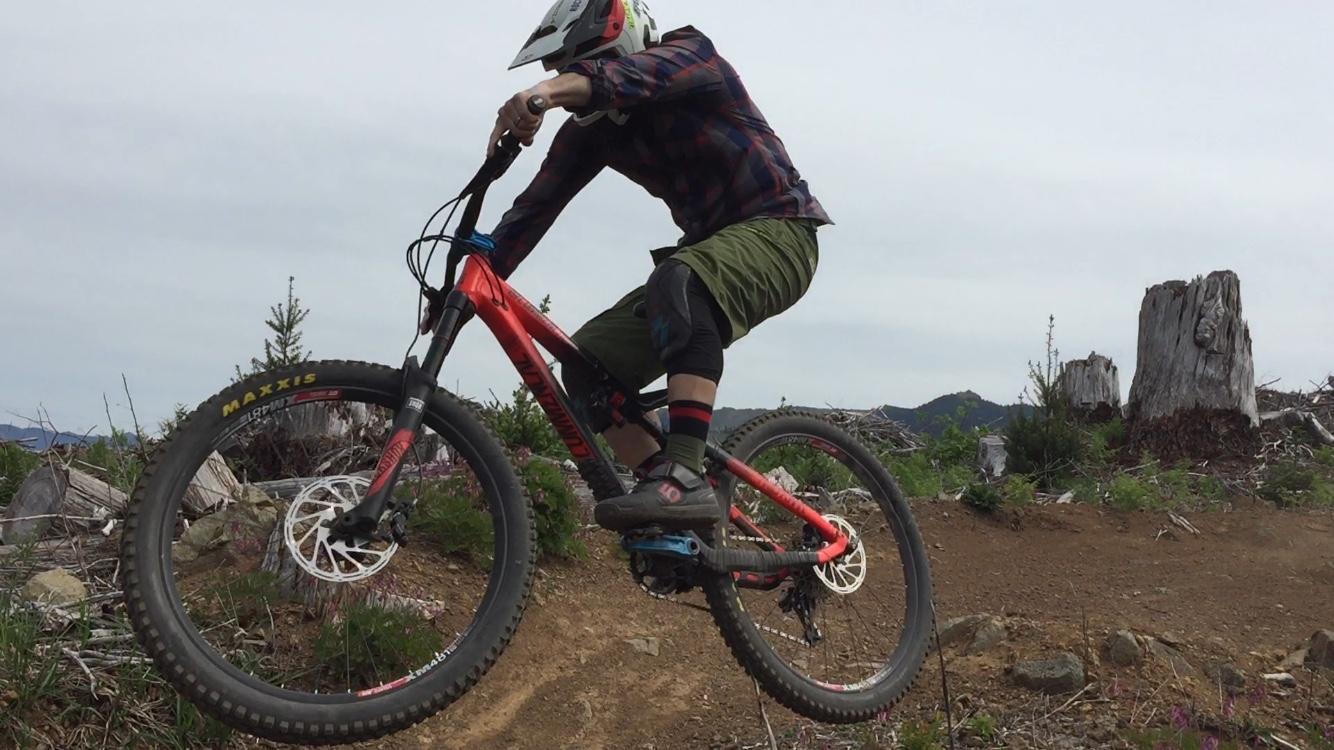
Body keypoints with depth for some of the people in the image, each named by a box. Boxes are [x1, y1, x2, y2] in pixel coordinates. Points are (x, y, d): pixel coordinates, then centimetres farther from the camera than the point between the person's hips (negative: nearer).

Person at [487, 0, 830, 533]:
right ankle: (671, 500, -6)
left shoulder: (691, 53, -13)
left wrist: (553, 89, -55)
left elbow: (645, 69, -36)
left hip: (778, 232, -7)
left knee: (679, 283, -39)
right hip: (709, 247, 7)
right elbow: (536, 206, 0)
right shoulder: (590, 129, 5)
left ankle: (686, 477, -44)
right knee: (586, 364, -6)